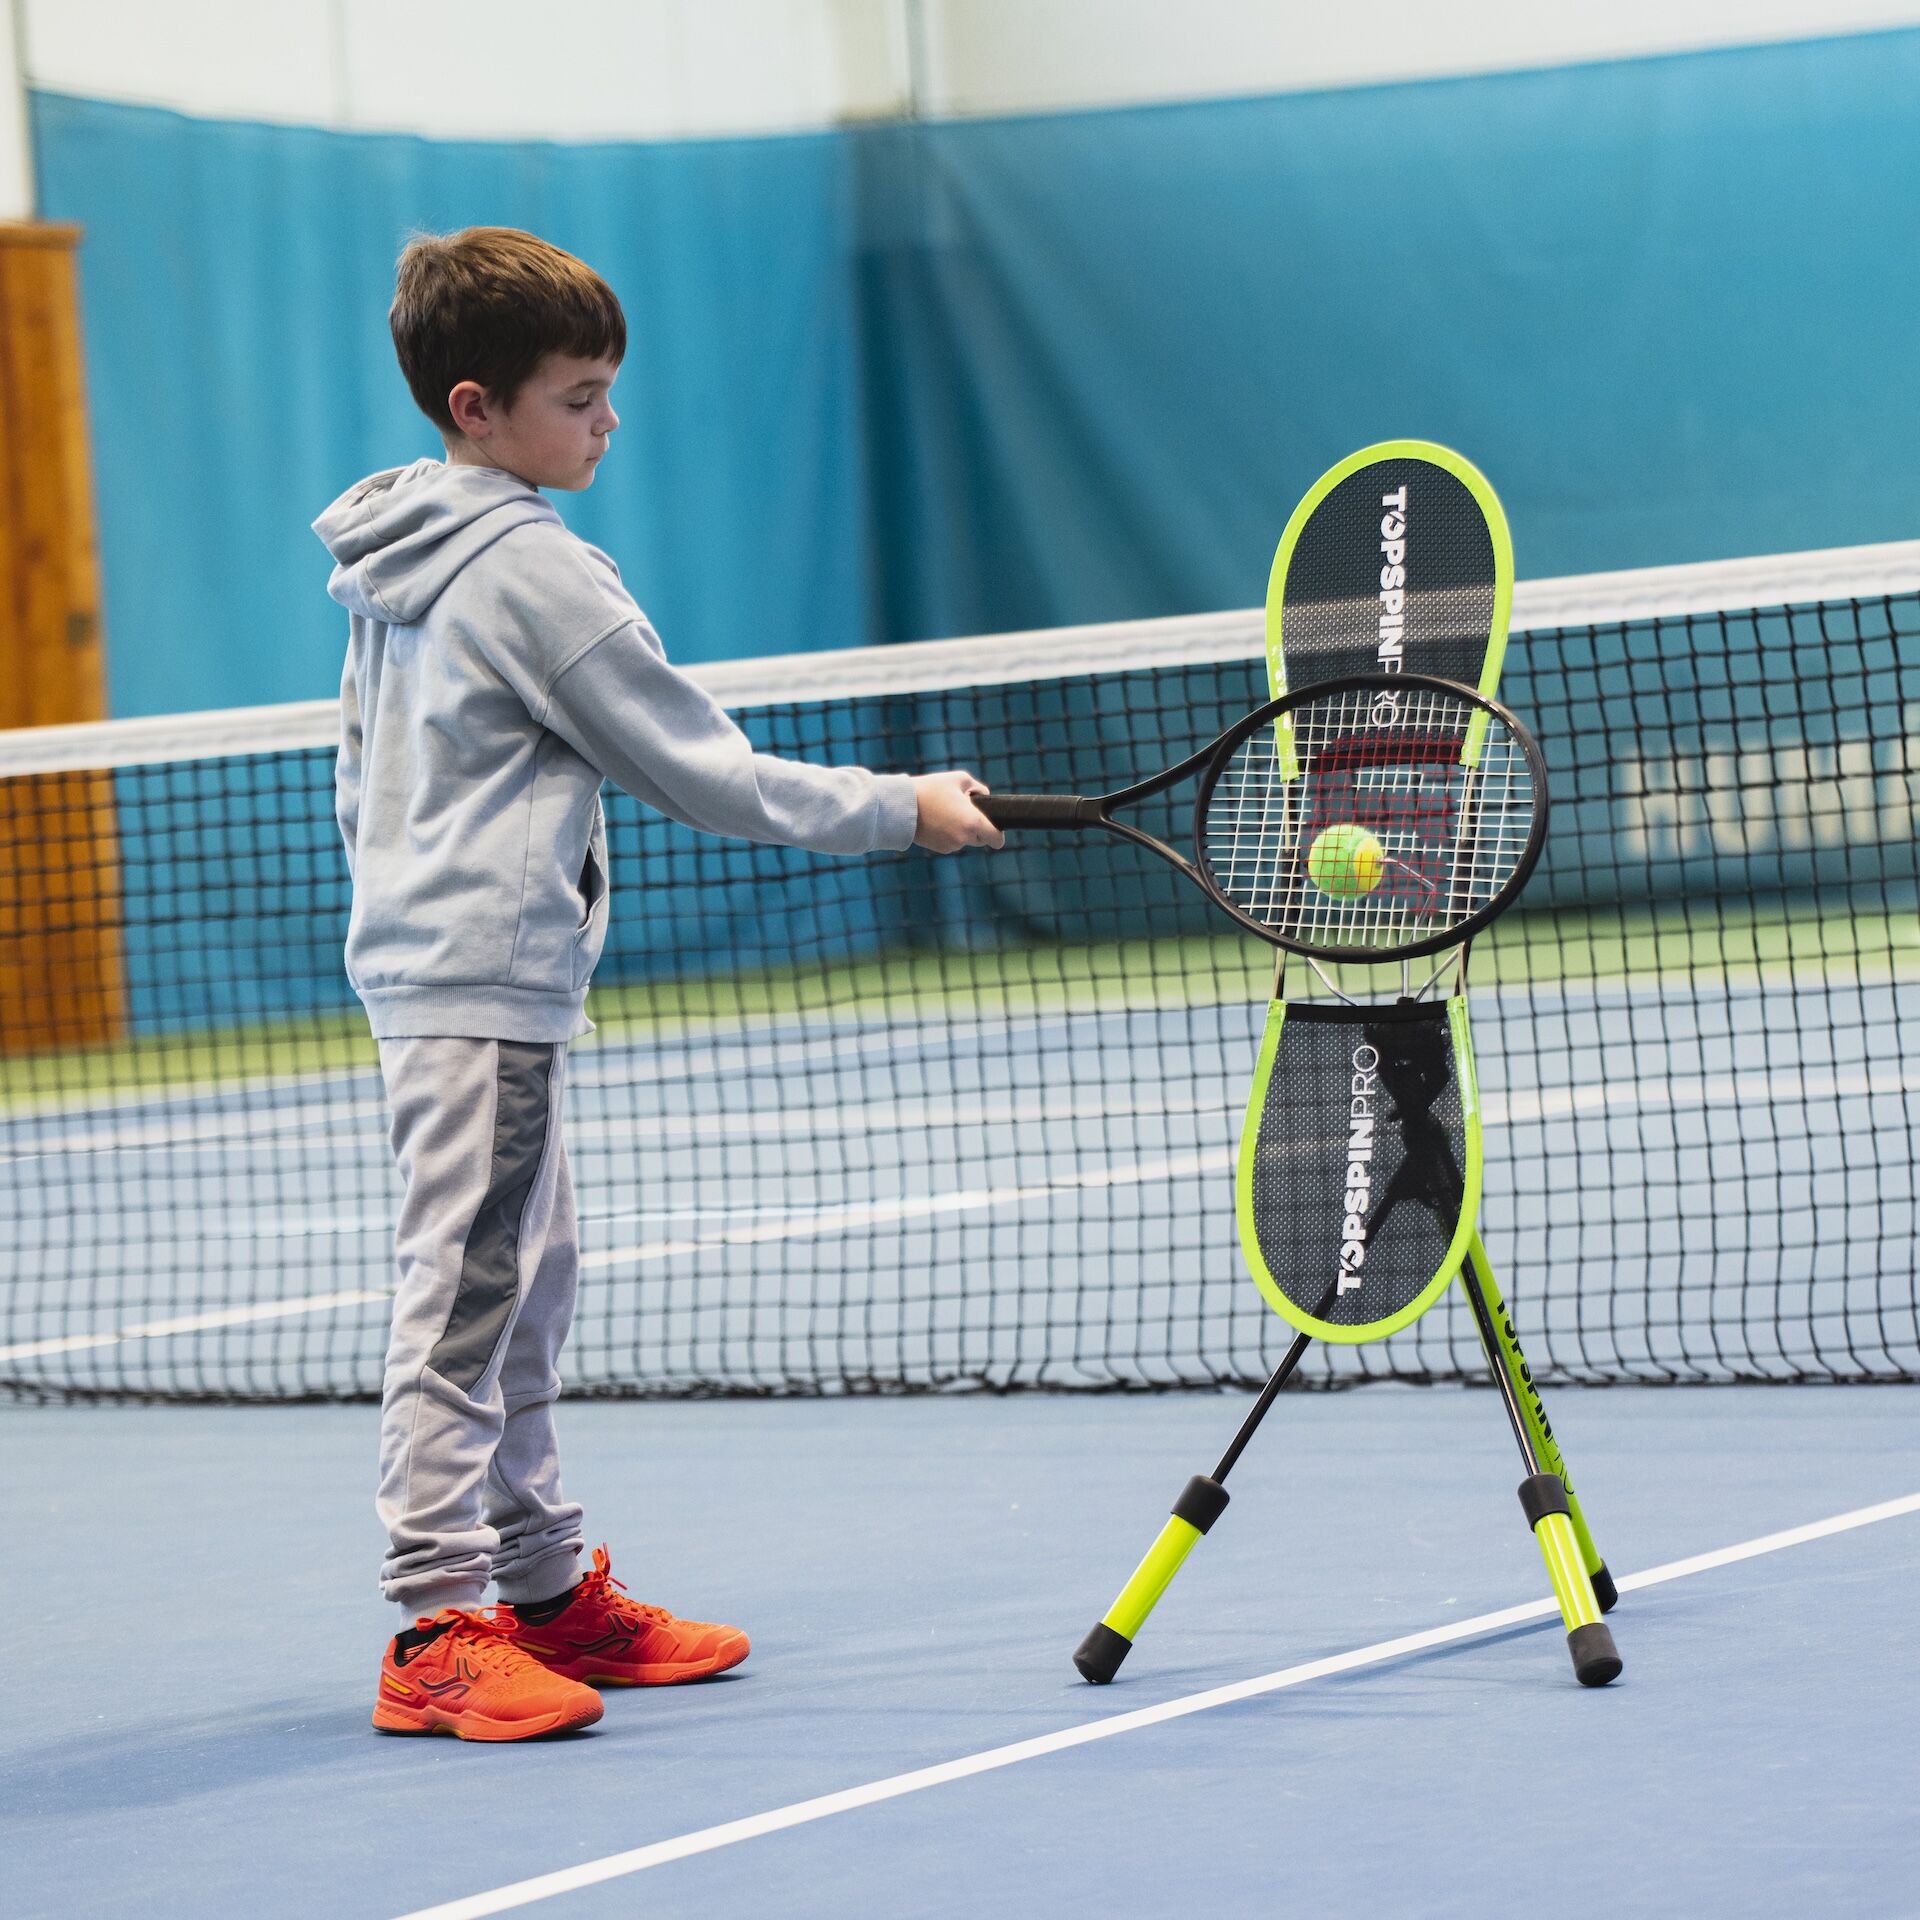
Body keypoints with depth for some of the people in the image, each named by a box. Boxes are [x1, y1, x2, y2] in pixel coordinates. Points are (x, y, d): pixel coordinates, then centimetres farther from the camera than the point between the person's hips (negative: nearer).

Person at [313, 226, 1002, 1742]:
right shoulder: (533, 572, -16)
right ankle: (439, 1634, -10)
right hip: (483, 986, -10)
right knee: (465, 1297, -10)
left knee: (525, 1283, 15)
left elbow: (363, 780, 22)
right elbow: (706, 774, -13)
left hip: (428, 967, 10)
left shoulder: (397, 567, 13)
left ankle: (546, 1591, 22)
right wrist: (903, 809, -4)